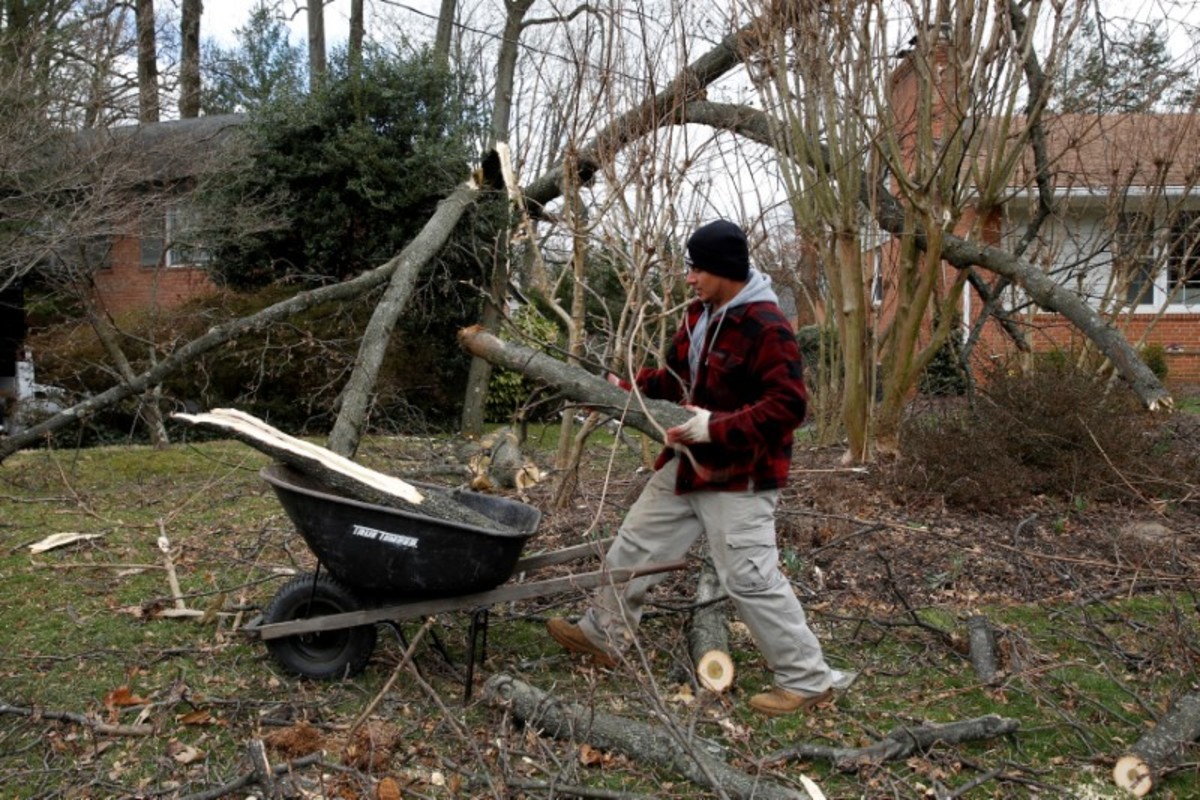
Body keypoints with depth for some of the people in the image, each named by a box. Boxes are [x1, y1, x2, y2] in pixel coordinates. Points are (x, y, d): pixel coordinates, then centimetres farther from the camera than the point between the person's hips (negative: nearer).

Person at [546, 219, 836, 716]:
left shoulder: (766, 326, -20)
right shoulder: (700, 315, 8)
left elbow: (788, 404, -25)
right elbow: (676, 378, 17)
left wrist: (716, 428, -29)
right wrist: (627, 390, 3)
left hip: (739, 477, -9)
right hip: (688, 466, 9)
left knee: (750, 579, -6)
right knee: (636, 545, 16)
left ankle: (807, 681, 10)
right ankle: (602, 635, 35)